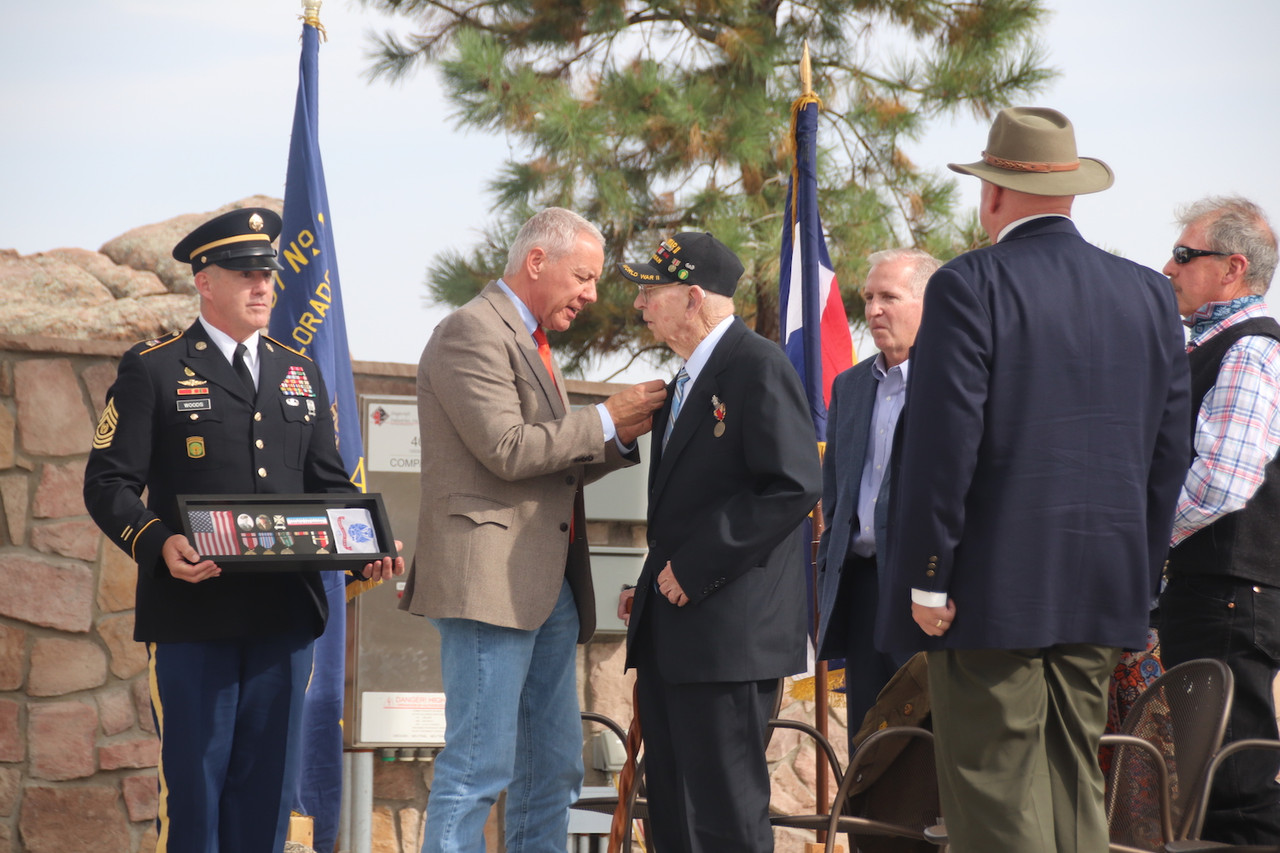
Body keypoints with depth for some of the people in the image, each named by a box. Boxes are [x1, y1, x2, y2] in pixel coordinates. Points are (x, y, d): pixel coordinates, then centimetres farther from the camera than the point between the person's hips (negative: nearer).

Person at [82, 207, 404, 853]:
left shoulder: (300, 375, 18)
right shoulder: (152, 370, 2)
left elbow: (328, 483, 19)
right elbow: (108, 484, -3)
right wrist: (159, 543, -22)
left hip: (284, 612, 5)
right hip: (194, 611, -4)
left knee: (268, 777, 6)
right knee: (192, 776, -3)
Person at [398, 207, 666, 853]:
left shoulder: (529, 341, 23)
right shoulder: (472, 331, -8)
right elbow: (508, 450, -18)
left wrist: (621, 435, 7)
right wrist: (605, 420, -11)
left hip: (549, 584, 10)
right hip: (489, 578, -10)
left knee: (553, 771, 11)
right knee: (478, 767, -11)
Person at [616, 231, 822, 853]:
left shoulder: (758, 366, -11)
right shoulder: (688, 380, 21)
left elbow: (793, 485, -21)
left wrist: (695, 568, -18)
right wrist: (654, 583, 12)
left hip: (729, 630, -10)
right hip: (672, 634, 10)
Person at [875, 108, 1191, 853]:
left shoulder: (971, 286, -9)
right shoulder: (1150, 295, 9)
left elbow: (943, 444, -13)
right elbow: (1170, 454, 11)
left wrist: (928, 579, -8)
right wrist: (1141, 580, 17)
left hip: (993, 592, -6)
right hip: (1105, 594, 6)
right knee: (1076, 784, 12)